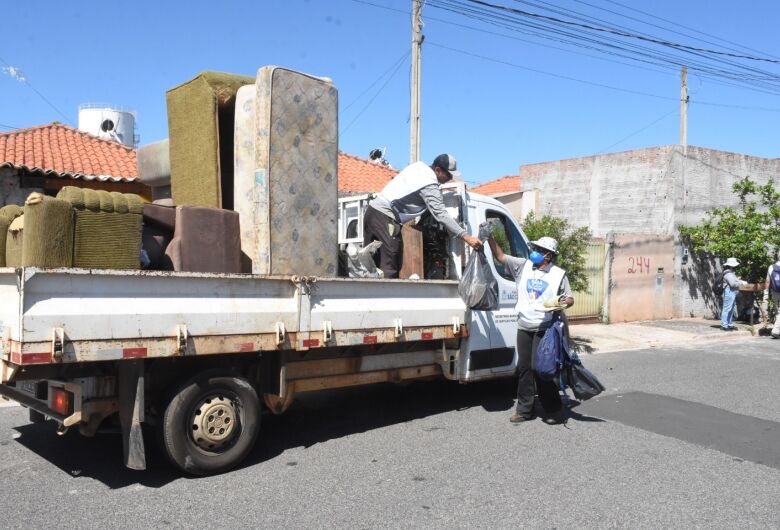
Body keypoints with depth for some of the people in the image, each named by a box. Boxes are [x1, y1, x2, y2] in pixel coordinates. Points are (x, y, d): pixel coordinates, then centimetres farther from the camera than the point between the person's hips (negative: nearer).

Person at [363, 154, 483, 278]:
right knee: (389, 267, -11)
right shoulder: (430, 185, -15)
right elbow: (440, 214, -22)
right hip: (385, 217, -9)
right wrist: (466, 237, -24)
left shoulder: (419, 165, 10)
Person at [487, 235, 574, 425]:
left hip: (544, 329, -4)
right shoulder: (523, 265, 7)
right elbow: (500, 256, 7)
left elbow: (570, 299, 5)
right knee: (524, 368, 8)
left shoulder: (558, 274, 0)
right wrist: (489, 238, -2)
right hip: (524, 328, 4)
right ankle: (524, 409, 18)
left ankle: (554, 410, 7)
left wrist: (565, 302, -18)